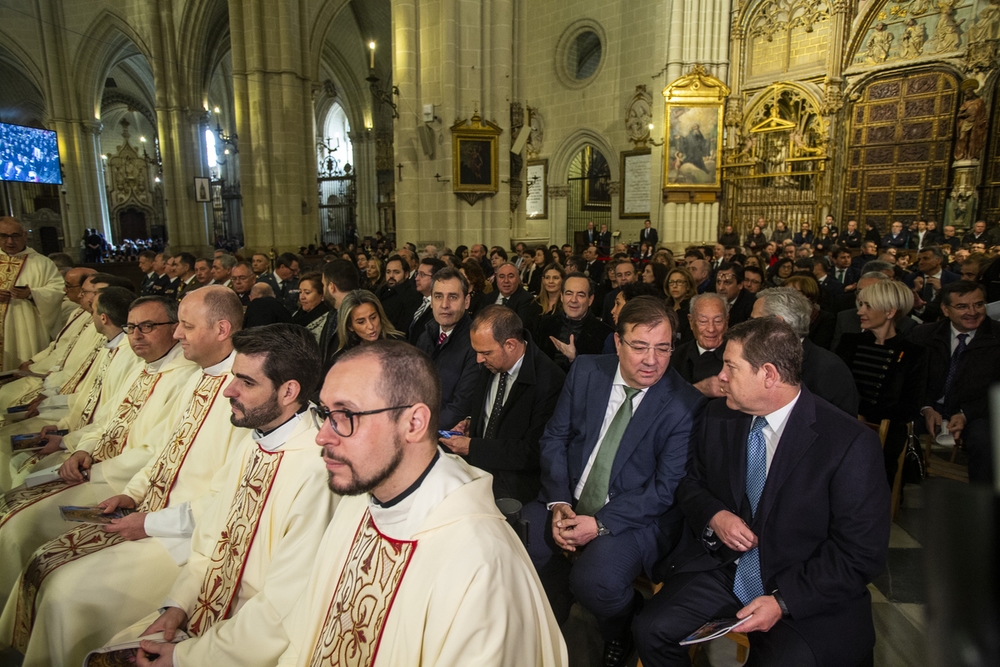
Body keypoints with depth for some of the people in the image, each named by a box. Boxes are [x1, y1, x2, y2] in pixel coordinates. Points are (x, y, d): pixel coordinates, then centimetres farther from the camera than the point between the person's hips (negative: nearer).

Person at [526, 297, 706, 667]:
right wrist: (559, 503, -12)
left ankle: (621, 633, 10)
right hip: (569, 503, 4)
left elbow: (666, 488, -13)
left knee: (595, 579, -30)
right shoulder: (586, 371, -1)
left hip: (638, 516, -3)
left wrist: (600, 524, -21)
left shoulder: (687, 404, -12)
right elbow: (554, 438, 3)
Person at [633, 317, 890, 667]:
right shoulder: (719, 415, -2)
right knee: (651, 629, -15)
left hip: (805, 593, -3)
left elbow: (863, 553, -13)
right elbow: (691, 484, 11)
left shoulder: (851, 442, -16)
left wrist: (783, 601, -19)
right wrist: (713, 515, -11)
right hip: (722, 567, 3)